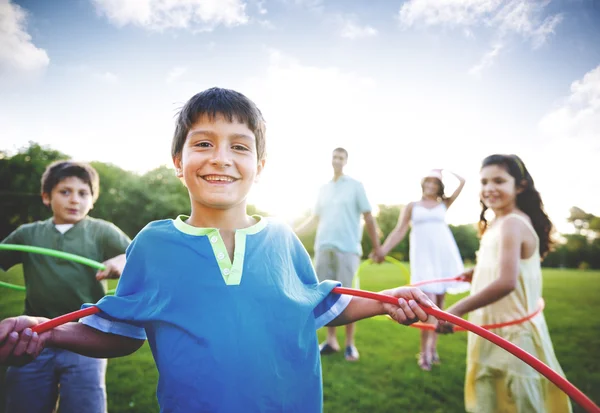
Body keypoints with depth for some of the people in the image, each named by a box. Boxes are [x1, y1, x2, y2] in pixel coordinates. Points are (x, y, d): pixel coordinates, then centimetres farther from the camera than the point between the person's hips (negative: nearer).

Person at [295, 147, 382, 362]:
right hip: (323, 247, 4)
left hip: (347, 248, -4)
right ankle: (331, 340, 16)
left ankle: (350, 344, 9)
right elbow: (315, 218, 18)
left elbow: (368, 218, 1)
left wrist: (377, 247, -2)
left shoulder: (355, 186, 4)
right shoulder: (323, 189, 16)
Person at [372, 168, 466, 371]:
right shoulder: (412, 206, 10)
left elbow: (462, 181, 10)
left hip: (444, 255, 3)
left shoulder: (443, 204, 15)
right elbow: (399, 231, 3)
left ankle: (433, 348, 15)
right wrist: (383, 250, -9)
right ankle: (424, 352, -3)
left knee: (439, 301, 4)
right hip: (423, 257, -2)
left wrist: (444, 172, 23)